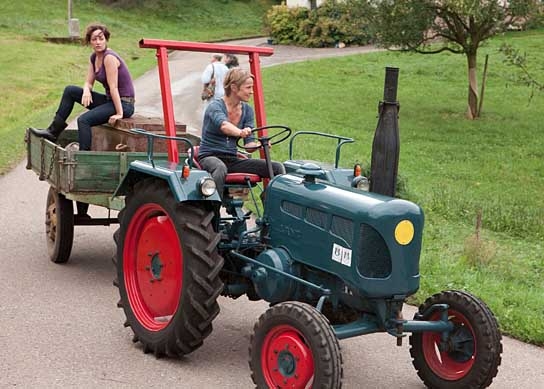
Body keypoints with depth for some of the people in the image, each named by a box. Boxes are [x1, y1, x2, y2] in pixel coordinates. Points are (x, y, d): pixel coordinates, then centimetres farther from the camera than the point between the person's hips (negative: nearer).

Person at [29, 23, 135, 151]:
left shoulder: (109, 57, -19)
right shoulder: (94, 57, 7)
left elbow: (113, 87, -23)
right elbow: (89, 82, 9)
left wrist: (119, 114, -24)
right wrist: (86, 91, -14)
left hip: (124, 104, -9)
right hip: (109, 100, 9)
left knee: (84, 120, -27)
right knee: (70, 90, 8)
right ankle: (53, 131, 10)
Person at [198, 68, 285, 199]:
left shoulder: (247, 110, 7)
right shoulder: (215, 106, -12)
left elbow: (249, 144, 2)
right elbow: (224, 125, -36)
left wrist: (258, 145, -22)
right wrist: (240, 132, -57)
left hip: (233, 159, 6)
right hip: (209, 157, -6)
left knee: (277, 168, -11)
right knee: (220, 168, -43)